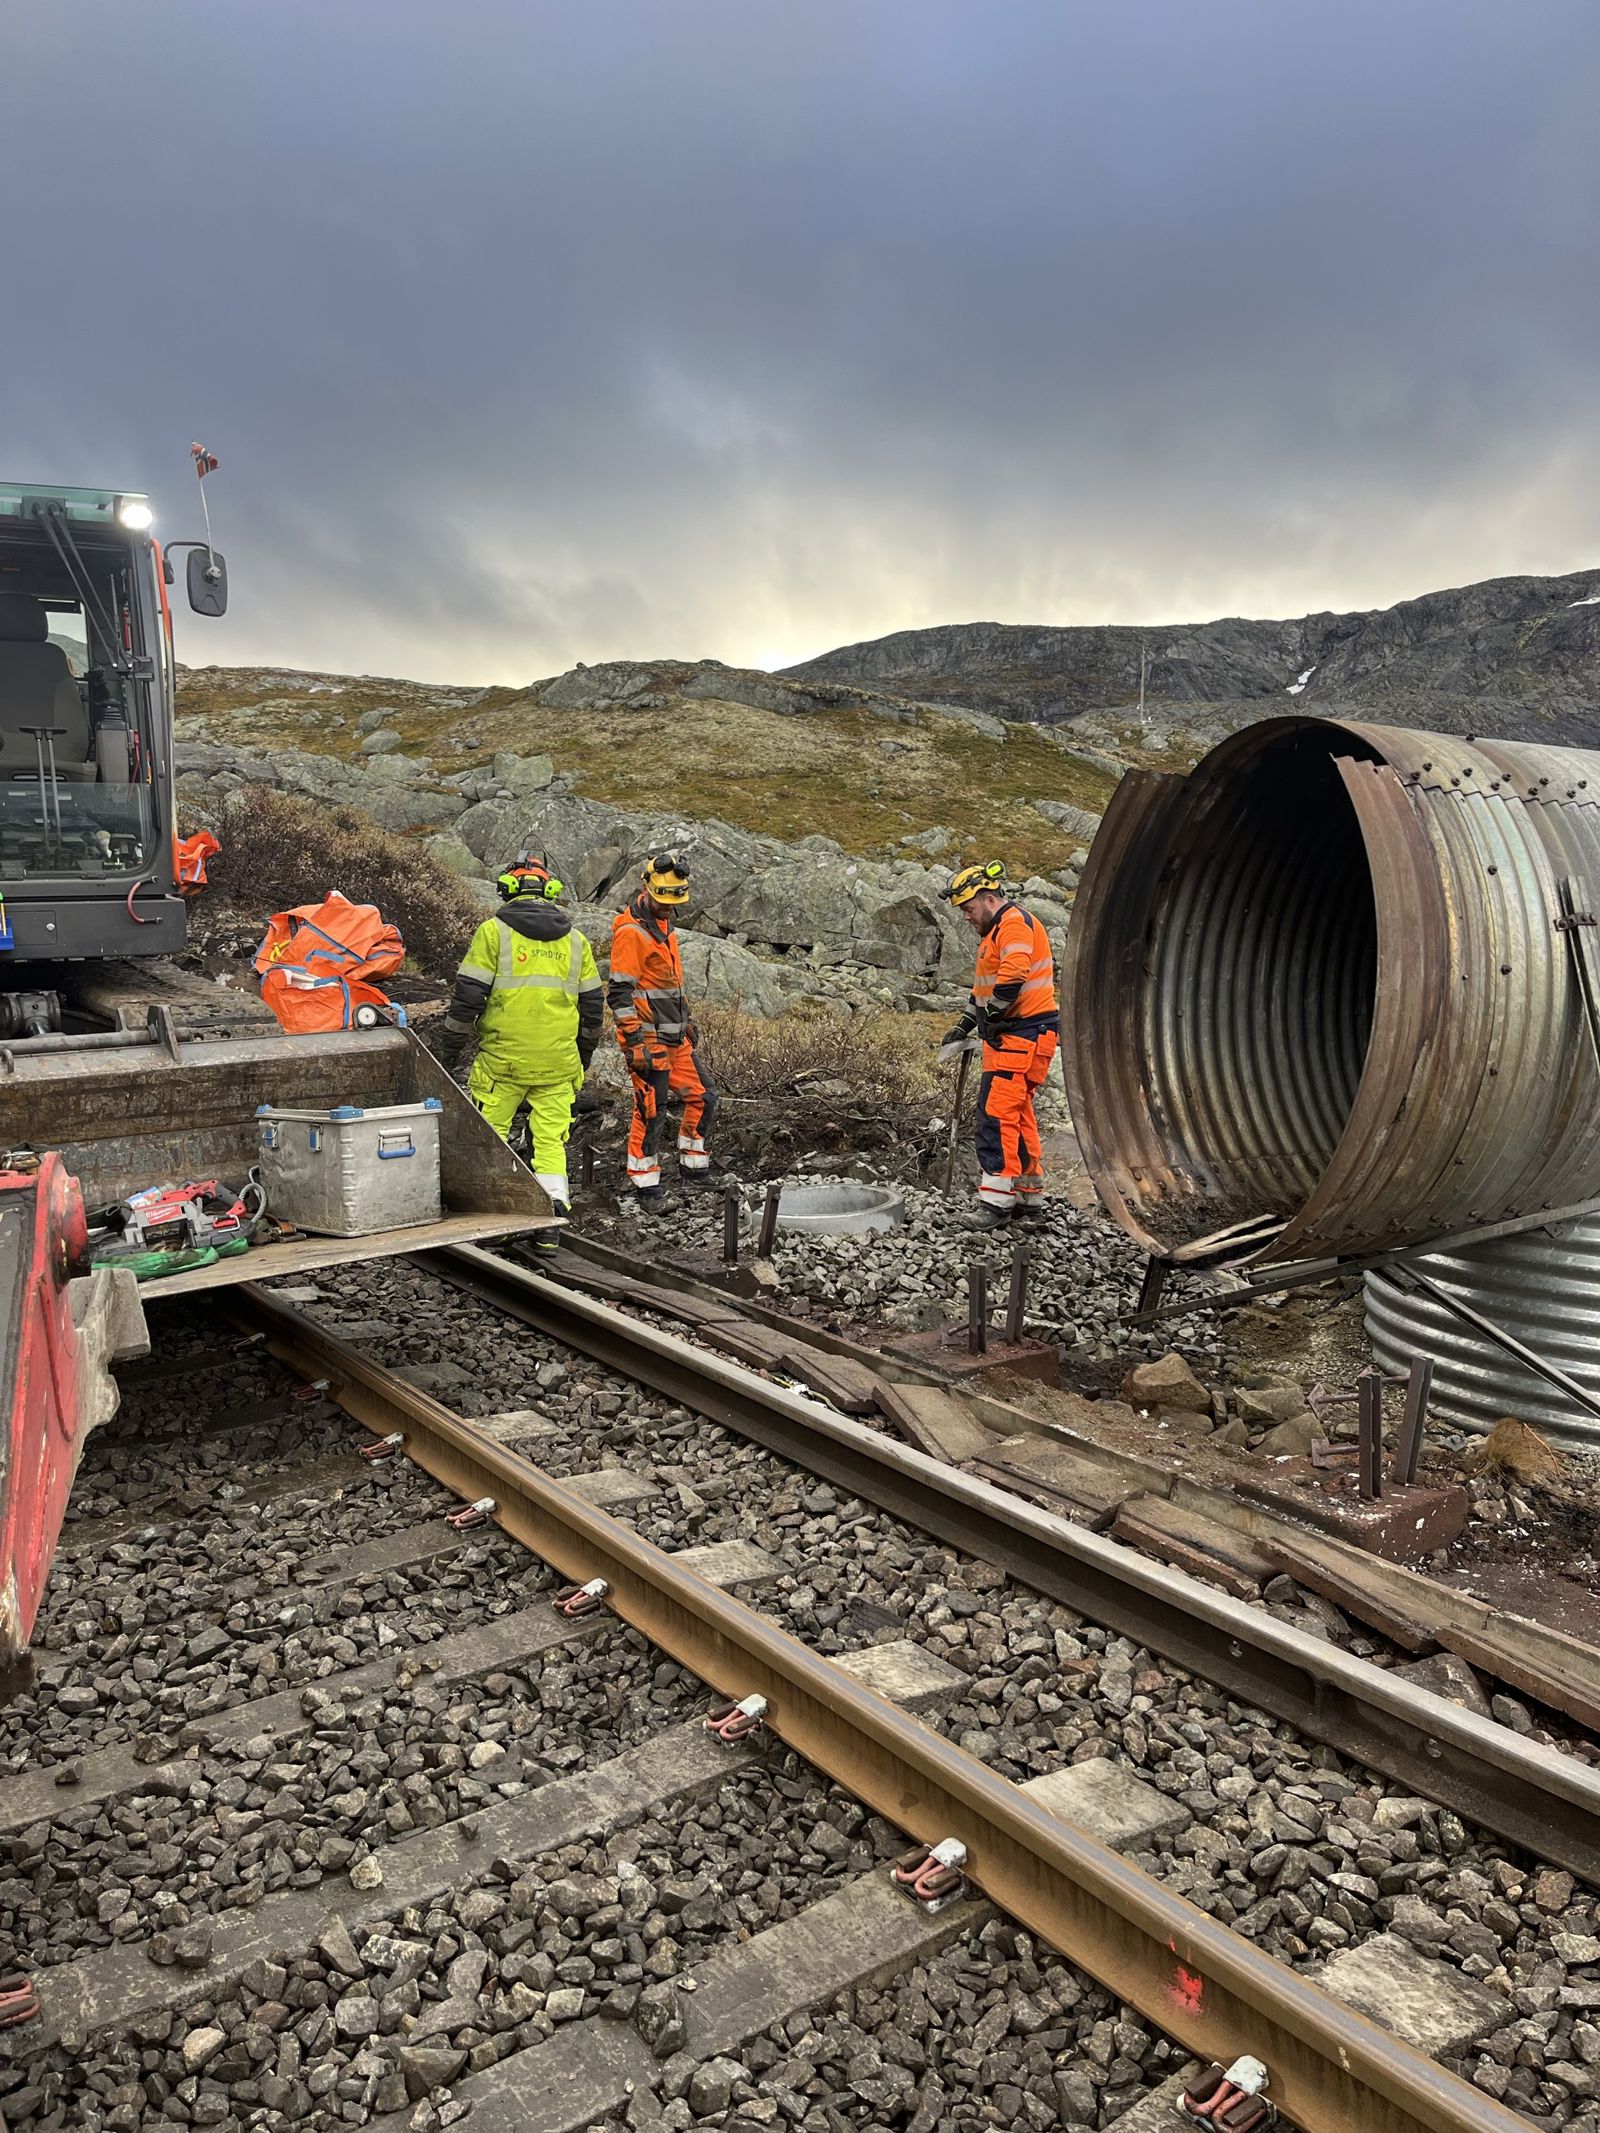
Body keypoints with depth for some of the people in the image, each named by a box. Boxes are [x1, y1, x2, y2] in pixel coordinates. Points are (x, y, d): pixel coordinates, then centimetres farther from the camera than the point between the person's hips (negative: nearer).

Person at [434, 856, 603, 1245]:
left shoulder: (494, 931, -3)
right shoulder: (575, 939, 9)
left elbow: (468, 995, -6)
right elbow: (592, 1005, 14)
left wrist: (449, 1048, 2)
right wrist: (583, 1055, 26)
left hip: (502, 1058, -3)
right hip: (557, 1062, 3)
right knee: (551, 1139, 7)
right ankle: (553, 1213, 1)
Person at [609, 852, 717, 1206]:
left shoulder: (664, 923, 14)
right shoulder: (631, 931, -15)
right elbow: (620, 992, -19)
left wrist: (685, 1019, 26)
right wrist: (634, 1042, -21)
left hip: (675, 1036, 9)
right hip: (649, 1040, -9)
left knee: (702, 1098, 12)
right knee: (651, 1112, -4)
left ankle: (693, 1167, 26)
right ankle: (645, 1187, 8)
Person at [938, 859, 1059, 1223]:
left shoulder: (1015, 922, -11)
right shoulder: (995, 930, 23)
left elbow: (1012, 977, -26)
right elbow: (984, 986, 33)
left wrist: (990, 1015, -15)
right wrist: (965, 1025, 27)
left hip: (1025, 1032, -11)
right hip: (1008, 1033, 11)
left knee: (997, 1110, -15)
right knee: (1016, 1112, 13)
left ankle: (996, 1199, -17)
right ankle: (1028, 1194, 21)